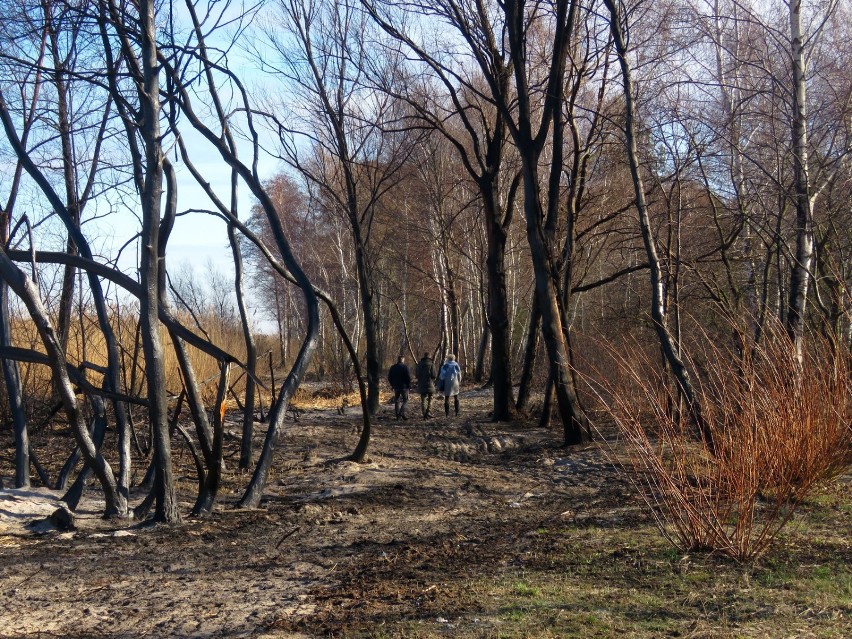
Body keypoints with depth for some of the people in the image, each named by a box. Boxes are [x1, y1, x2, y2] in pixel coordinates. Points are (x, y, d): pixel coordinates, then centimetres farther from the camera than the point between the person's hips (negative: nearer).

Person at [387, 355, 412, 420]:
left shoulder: (392, 367, 7)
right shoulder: (405, 367, -9)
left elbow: (389, 377, 11)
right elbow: (409, 377, -13)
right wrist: (409, 385, -1)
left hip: (396, 387, 5)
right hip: (404, 386, -5)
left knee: (397, 401, 11)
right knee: (405, 400, 3)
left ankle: (398, 415, 9)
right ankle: (402, 413, -14)